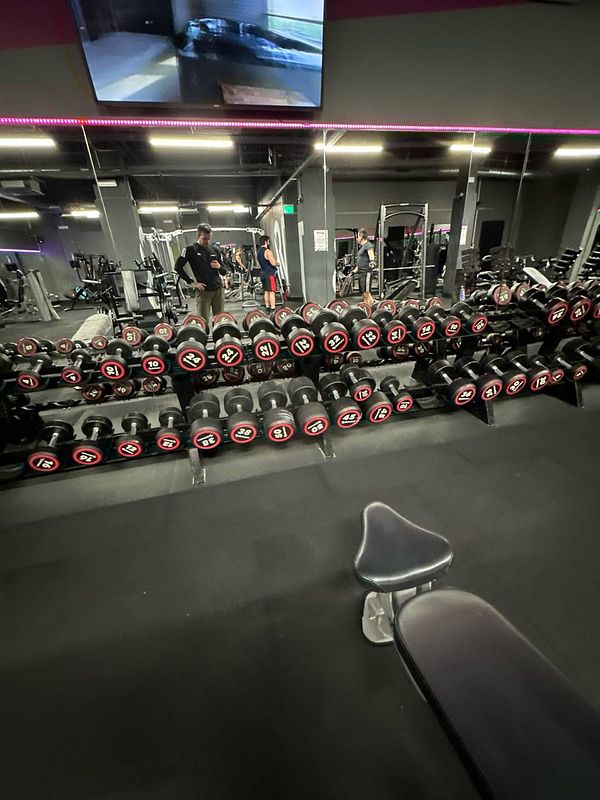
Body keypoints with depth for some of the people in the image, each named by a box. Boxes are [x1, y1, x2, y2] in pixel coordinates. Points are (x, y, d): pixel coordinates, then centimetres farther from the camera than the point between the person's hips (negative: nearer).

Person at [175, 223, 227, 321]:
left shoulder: (215, 249, 11)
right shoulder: (190, 249, -1)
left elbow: (224, 271, 15)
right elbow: (178, 267, -2)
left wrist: (219, 267, -7)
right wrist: (192, 282, -7)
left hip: (218, 289, 4)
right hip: (203, 291, -4)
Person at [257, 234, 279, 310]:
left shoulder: (259, 251, 15)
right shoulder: (267, 251, -14)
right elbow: (273, 263, -23)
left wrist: (275, 263, 19)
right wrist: (277, 263, -2)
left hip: (264, 273, 9)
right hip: (270, 274, -9)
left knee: (266, 292, 11)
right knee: (272, 292, -9)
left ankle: (267, 307, 15)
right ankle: (273, 309, -11)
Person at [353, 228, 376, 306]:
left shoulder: (368, 245, -8)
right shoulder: (361, 246, 19)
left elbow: (371, 254, -25)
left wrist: (372, 261, -45)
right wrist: (356, 269, 33)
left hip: (366, 272, -10)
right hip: (361, 272, 10)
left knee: (366, 292, -14)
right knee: (363, 293, 11)